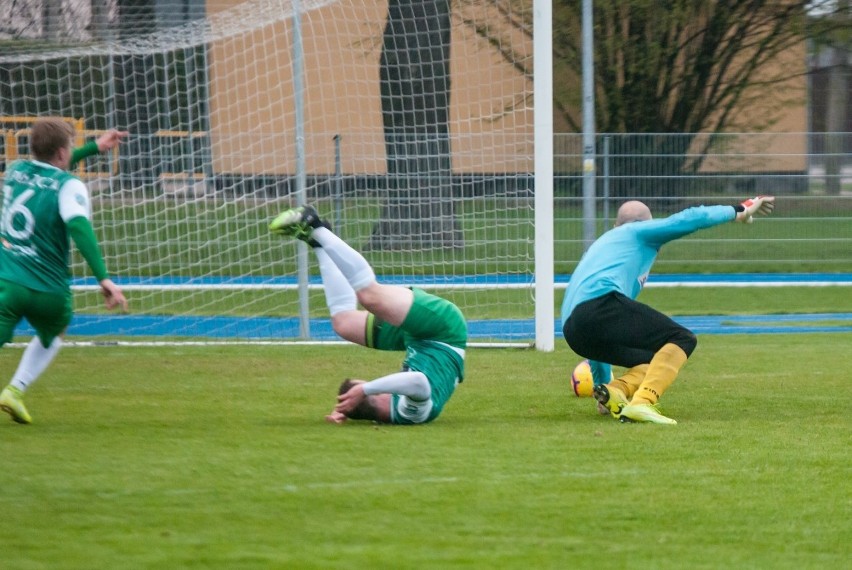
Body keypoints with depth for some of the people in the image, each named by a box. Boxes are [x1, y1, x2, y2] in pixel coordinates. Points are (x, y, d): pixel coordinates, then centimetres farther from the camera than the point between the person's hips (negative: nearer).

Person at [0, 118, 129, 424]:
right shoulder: (69, 185, -7)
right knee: (52, 335, 30)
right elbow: (80, 227, -24)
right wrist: (104, 279, -29)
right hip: (48, 290, -2)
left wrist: (94, 147, 38)